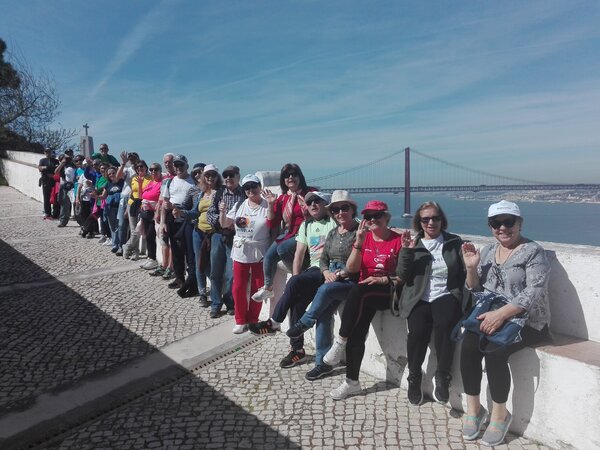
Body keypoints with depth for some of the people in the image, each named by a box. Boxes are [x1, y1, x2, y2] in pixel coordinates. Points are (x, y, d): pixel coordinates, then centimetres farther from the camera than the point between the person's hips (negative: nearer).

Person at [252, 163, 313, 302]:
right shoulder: (282, 199, 10)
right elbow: (272, 224, 8)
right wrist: (271, 204, -2)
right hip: (287, 233, 5)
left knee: (282, 249, -29)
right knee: (269, 255, -17)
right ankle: (268, 288, 2)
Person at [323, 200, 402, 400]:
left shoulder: (398, 240, -1)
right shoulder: (364, 238, 10)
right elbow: (351, 268, -1)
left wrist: (384, 280, -18)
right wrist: (359, 242, -12)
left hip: (388, 292, -3)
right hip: (364, 294, 3)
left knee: (358, 293, -34)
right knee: (356, 332, -20)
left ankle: (340, 341, -21)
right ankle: (352, 382, -10)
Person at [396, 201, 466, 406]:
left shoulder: (455, 243, 11)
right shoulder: (413, 243, 11)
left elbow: (463, 274, 8)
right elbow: (403, 276, 1)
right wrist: (406, 251, -10)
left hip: (446, 296, 0)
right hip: (419, 298, 1)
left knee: (445, 325, -31)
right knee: (418, 330, -26)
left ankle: (442, 377, -13)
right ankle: (414, 376, -1)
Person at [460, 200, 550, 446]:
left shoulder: (533, 251, -7)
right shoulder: (488, 251, 10)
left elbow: (534, 293, -19)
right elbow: (475, 289, 14)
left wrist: (501, 314, -30)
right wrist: (472, 268, -6)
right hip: (490, 315, 5)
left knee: (494, 352, -29)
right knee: (468, 347, -22)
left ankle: (499, 414, -6)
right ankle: (473, 408, -4)